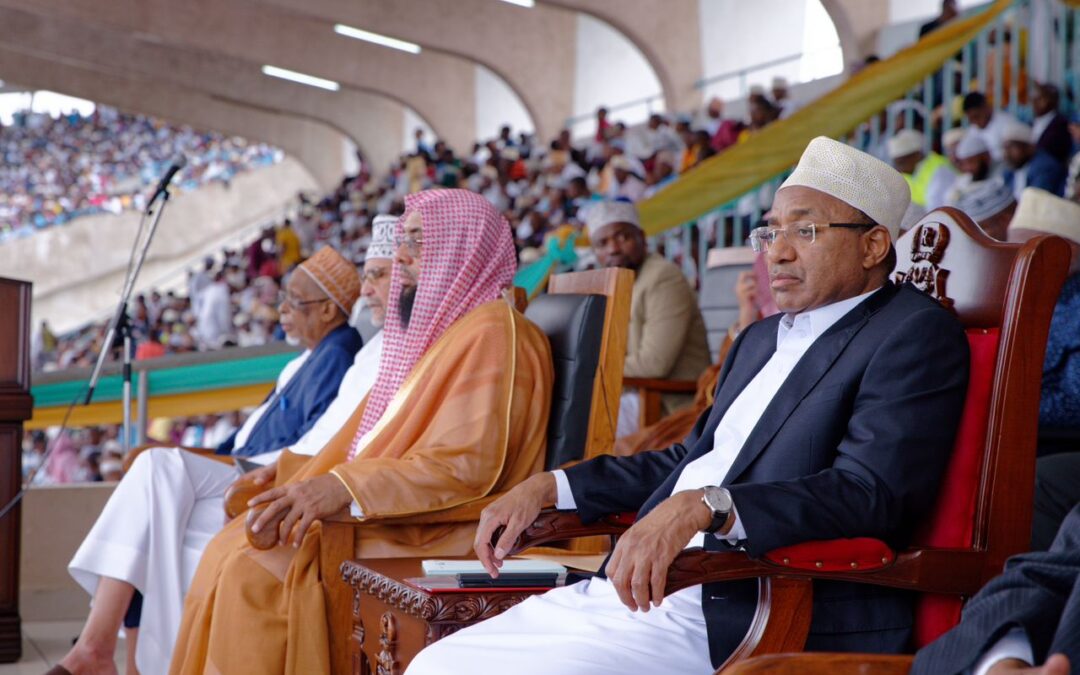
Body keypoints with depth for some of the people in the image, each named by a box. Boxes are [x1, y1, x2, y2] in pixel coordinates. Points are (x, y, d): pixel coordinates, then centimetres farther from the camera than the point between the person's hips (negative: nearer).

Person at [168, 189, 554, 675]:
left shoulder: (491, 333, -12)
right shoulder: (428, 331, 19)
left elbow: (467, 463, -24)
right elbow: (365, 441, 21)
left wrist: (344, 488, -30)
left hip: (435, 533, -10)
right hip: (389, 517, 10)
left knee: (258, 572, -20)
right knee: (230, 550, 0)